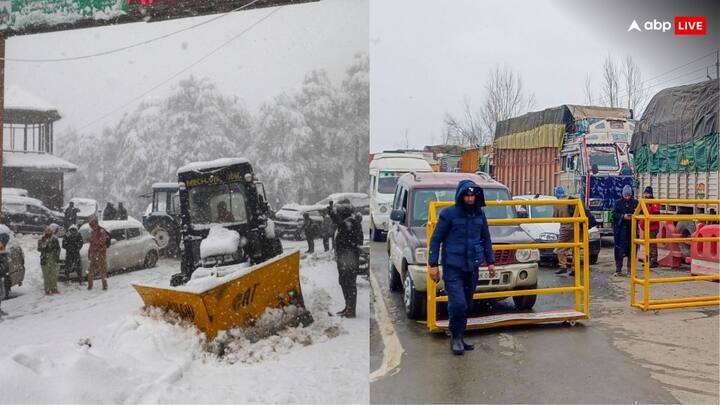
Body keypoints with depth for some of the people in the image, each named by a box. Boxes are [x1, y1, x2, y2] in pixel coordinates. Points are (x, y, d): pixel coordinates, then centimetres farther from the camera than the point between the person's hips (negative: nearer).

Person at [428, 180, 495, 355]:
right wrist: (433, 265, -7)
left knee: (467, 305, 10)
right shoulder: (449, 214, -7)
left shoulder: (480, 215, 7)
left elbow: (486, 240, 18)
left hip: (472, 268, 5)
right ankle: (456, 337, 7)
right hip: (453, 268, -5)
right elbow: (436, 240, -4)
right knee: (458, 304, -14)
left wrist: (490, 261, 15)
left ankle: (459, 337, 26)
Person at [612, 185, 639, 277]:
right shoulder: (618, 203, 4)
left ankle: (630, 270, 12)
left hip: (632, 229, 1)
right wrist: (623, 216, -13)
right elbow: (614, 214, 1)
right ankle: (618, 270, 5)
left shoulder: (635, 203, 5)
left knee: (631, 250, 3)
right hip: (620, 230, -1)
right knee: (619, 250, -2)